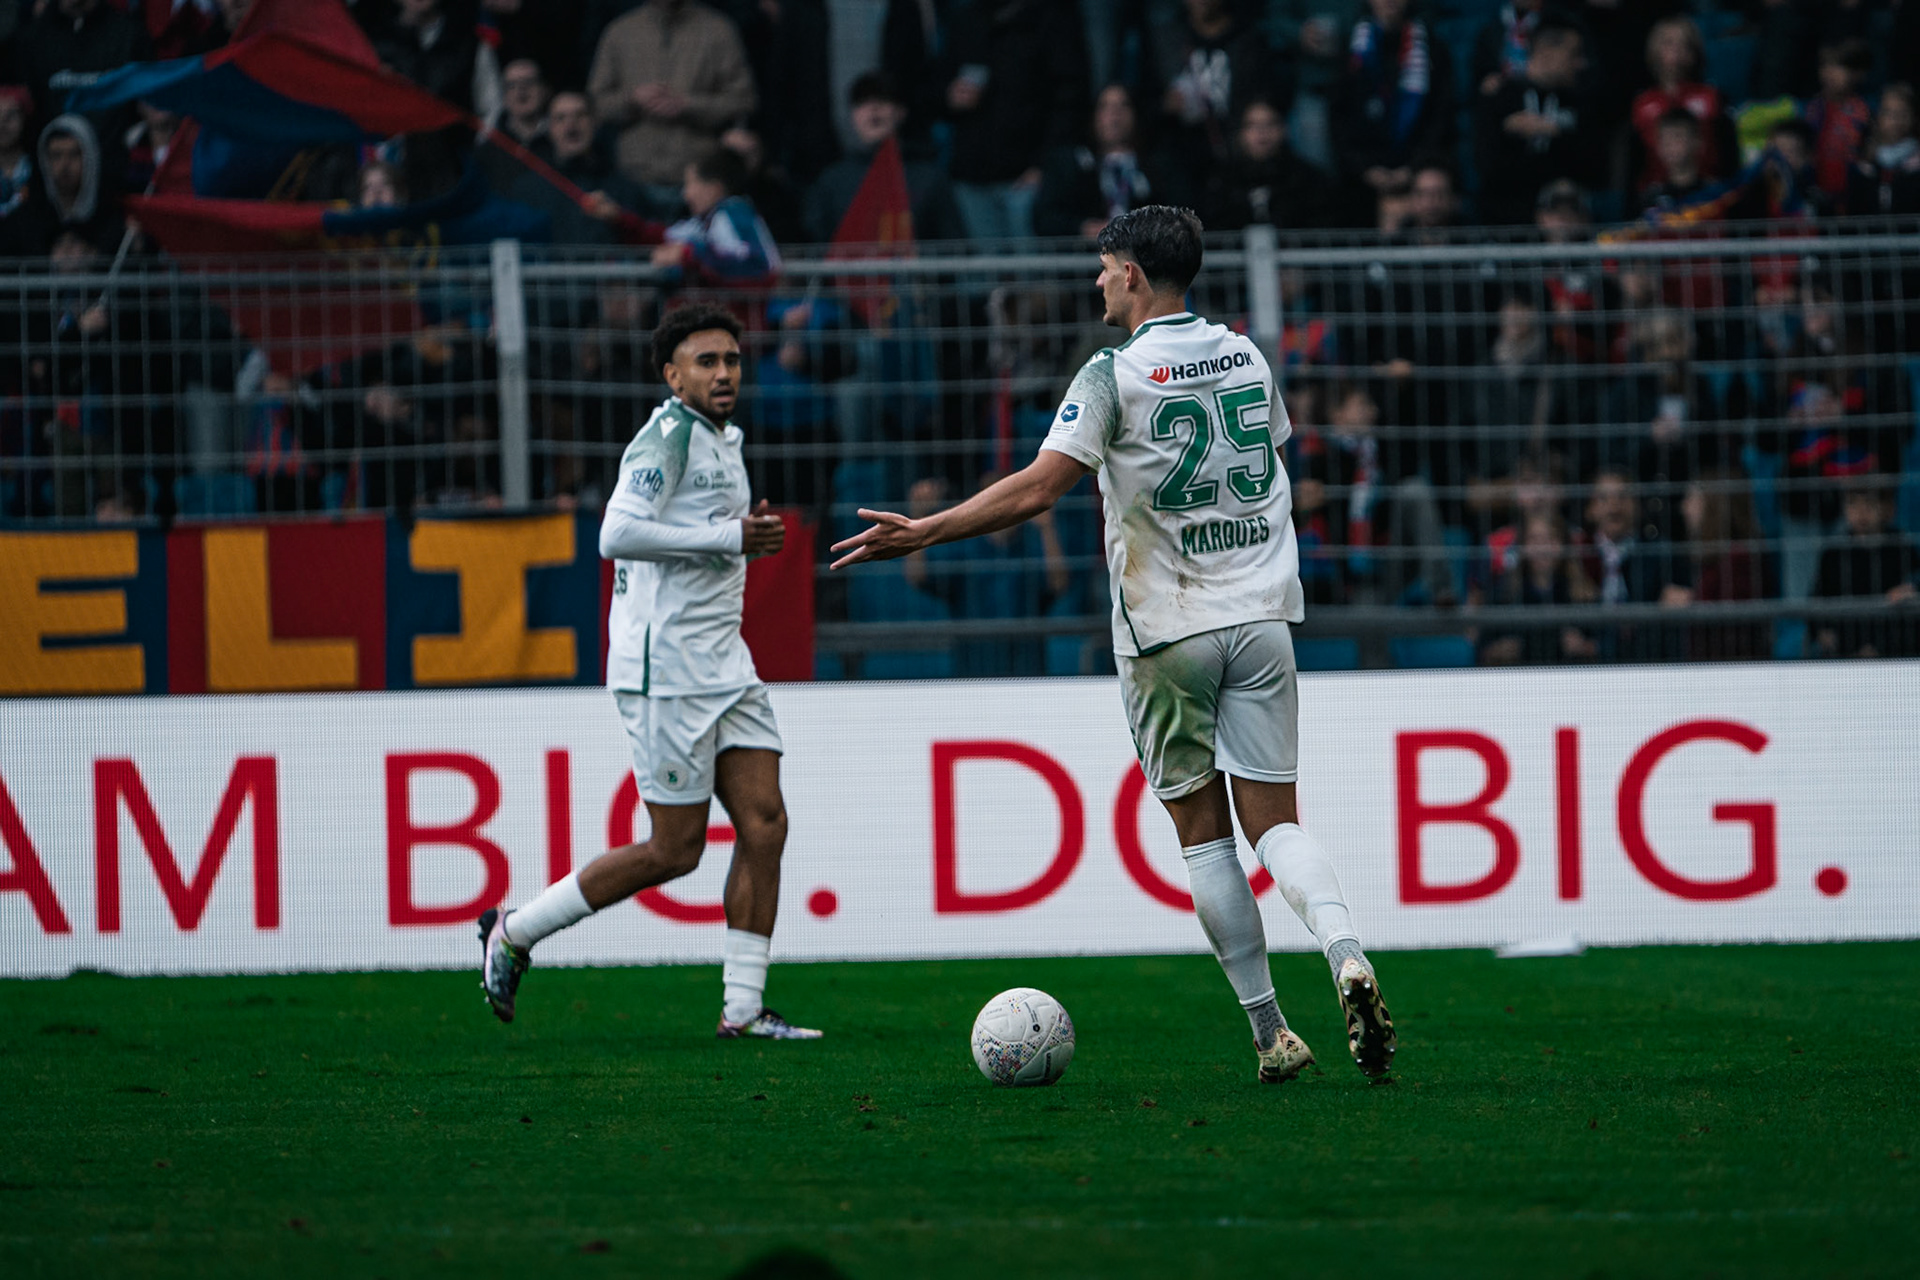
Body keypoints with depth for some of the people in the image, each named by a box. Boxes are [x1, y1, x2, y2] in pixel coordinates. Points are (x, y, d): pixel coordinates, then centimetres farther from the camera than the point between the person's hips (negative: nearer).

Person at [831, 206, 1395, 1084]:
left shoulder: (1116, 374, -10)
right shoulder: (1243, 355, 8)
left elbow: (1037, 490, -18)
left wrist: (920, 533, -15)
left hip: (1167, 632, -4)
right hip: (1258, 616, 4)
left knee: (1204, 835, 6)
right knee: (1274, 820, 4)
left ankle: (1269, 1033, 3)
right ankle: (1346, 955, -23)